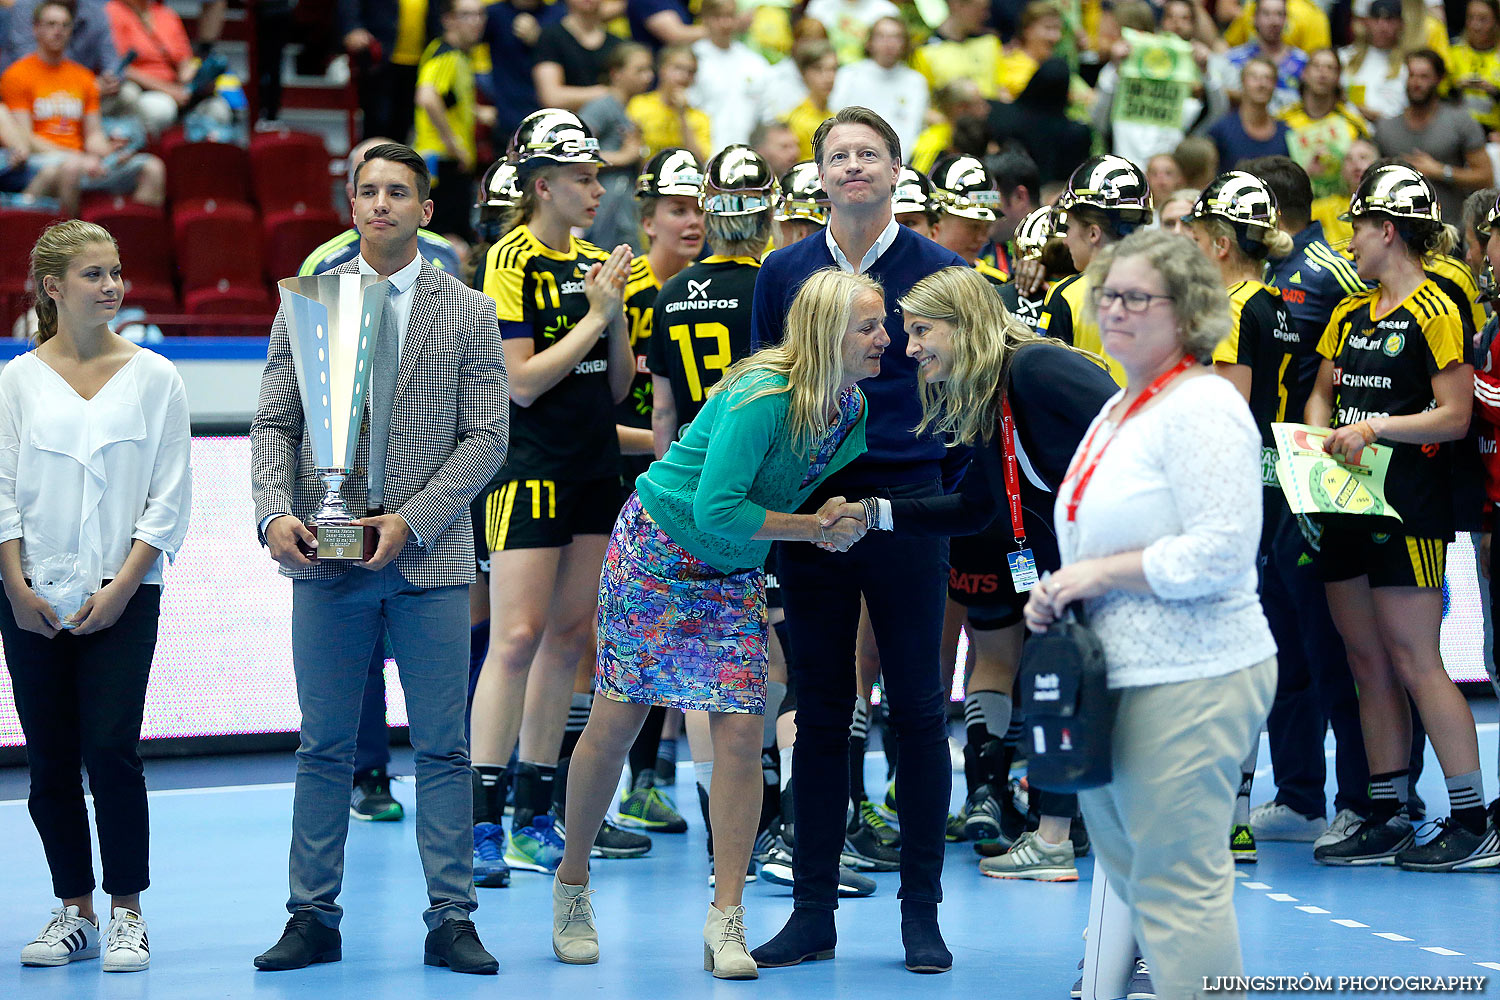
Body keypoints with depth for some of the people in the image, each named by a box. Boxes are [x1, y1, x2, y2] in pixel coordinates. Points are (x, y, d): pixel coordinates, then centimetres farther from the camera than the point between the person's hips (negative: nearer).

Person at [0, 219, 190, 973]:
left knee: (111, 748, -11)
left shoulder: (154, 377, 3)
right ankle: (74, 911, 14)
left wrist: (122, 586, -8)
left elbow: (170, 496, 1)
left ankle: (126, 913, 0)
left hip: (123, 593, -2)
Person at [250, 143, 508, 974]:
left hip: (430, 557, -1)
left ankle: (450, 920, 6)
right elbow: (274, 423, 7)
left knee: (442, 748, 1)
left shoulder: (467, 314, 5)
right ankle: (314, 918, 12)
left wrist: (412, 520, -12)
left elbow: (486, 437, -1)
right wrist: (276, 511, -11)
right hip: (325, 558, 1)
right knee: (325, 746, 6)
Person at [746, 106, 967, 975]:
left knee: (918, 709, 2)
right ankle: (814, 912, 12)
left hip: (906, 503, -2)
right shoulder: (784, 273, 8)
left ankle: (922, 913, 9)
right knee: (820, 713, 6)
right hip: (808, 504, 2)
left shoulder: (939, 271, 1)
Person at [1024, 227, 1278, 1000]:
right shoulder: (1116, 411, 18)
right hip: (1114, 676, 10)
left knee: (1175, 886, -10)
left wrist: (1099, 573, -14)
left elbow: (1220, 551, -20)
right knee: (1127, 872, 15)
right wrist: (1058, 592, 10)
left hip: (1189, 680, -10)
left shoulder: (1200, 408, -12)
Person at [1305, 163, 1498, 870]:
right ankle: (1385, 819, 13)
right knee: (1367, 664, 8)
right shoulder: (1350, 313, 16)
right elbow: (1323, 393, 22)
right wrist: (1322, 441, 3)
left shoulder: (1435, 314, -8)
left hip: (1409, 500, -8)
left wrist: (1376, 428, -17)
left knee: (1415, 663, -9)